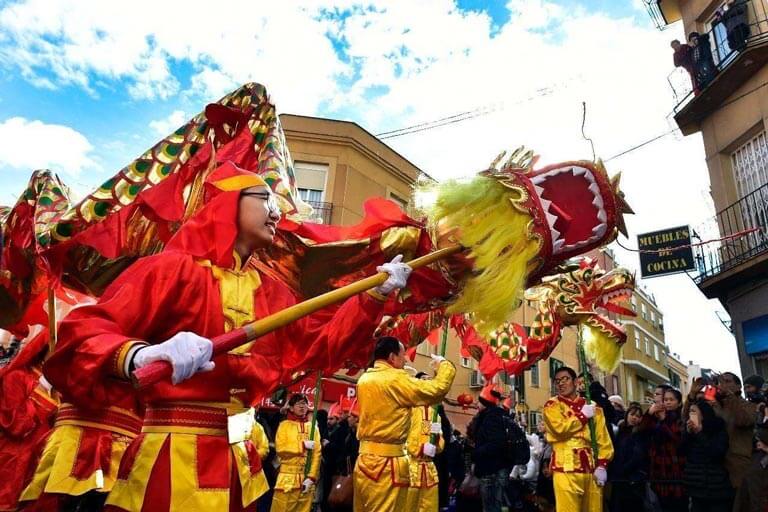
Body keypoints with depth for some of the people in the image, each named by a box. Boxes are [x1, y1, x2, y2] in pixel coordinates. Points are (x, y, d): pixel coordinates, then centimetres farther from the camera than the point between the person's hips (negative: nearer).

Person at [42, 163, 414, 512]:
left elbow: (318, 341, 13)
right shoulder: (173, 268, -9)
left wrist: (374, 296, 6)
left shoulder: (271, 291, 12)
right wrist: (139, 356, -39)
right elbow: (82, 332, -17)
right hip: (171, 456, -7)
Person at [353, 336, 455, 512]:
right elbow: (438, 388, -15)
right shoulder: (395, 379, -15)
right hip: (386, 462, -8)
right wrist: (444, 363, 1)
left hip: (365, 458, 8)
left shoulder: (364, 379, 9)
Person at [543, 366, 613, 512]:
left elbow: (603, 438, 9)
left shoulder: (591, 406, 15)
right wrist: (583, 415, -2)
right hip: (566, 468, -4)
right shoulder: (552, 405, 4)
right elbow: (560, 428, -14)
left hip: (591, 468, 4)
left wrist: (602, 465, -2)